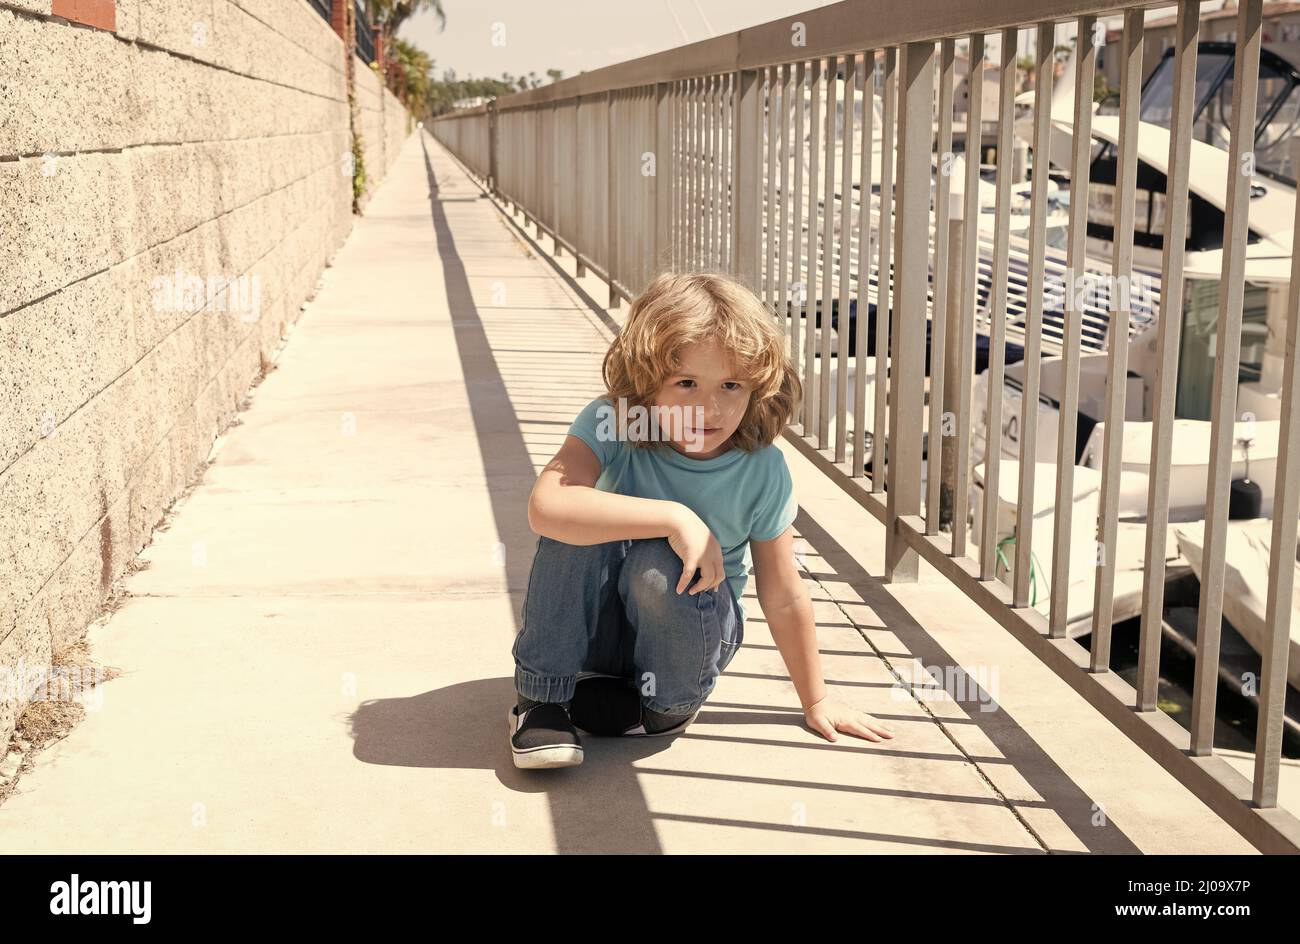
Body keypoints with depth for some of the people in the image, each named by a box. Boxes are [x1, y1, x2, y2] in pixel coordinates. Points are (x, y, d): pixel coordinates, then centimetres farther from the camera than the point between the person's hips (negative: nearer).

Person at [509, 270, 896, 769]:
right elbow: (546, 506, -40)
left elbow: (784, 599, -8)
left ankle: (669, 703, -4)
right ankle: (541, 696, -15)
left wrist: (816, 699, -1)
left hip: (684, 631, 0)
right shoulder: (609, 425, -21)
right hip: (597, 625, 0)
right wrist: (674, 517, -42)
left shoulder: (762, 470, -18)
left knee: (657, 566, -34)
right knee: (576, 527, -30)